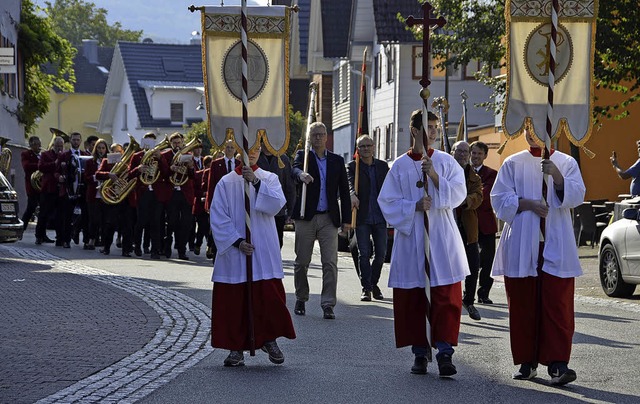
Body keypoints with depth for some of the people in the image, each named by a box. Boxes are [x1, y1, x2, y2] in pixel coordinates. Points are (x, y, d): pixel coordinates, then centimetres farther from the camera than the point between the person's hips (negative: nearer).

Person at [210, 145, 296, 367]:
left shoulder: (269, 179, 6)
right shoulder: (226, 183, 4)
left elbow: (276, 204, -12)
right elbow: (218, 218, 0)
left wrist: (256, 182, -22)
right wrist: (237, 241, -10)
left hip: (263, 252, 0)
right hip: (234, 251, 0)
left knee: (269, 296, -5)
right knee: (233, 300, 1)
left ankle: (270, 340, 14)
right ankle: (236, 348, 9)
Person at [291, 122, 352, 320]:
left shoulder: (337, 161, 12)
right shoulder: (303, 156, 5)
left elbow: (344, 191, 11)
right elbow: (295, 169, -18)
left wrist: (346, 218, 5)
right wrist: (301, 175, -43)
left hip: (329, 219, 1)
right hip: (306, 217, -1)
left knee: (330, 263, -7)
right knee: (302, 262, 5)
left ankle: (328, 305, -6)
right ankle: (301, 300, 22)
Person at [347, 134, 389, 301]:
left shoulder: (382, 166, 11)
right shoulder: (352, 166, 0)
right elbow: (350, 183, -17)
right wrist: (353, 195, -39)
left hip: (380, 217, 3)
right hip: (362, 218, -3)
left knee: (381, 254, 6)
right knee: (364, 254, -4)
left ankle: (374, 284, 24)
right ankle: (366, 288, 3)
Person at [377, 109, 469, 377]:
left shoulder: (446, 161, 6)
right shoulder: (400, 166, 6)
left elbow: (458, 193, -3)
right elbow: (388, 201, 3)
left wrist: (435, 176, -16)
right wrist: (414, 207, -12)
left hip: (441, 237, -1)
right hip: (410, 237, 1)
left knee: (446, 296, -8)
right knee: (412, 298, 2)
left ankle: (444, 351, -8)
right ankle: (420, 352, 11)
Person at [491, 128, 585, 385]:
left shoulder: (566, 163, 9)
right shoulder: (513, 164, 10)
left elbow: (575, 197, -2)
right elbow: (500, 198, 4)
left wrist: (557, 176, -18)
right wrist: (528, 203, -11)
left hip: (556, 247, -1)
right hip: (521, 247, 1)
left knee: (557, 305, -9)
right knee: (523, 306, 2)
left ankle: (557, 364, -13)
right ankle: (527, 362, 11)